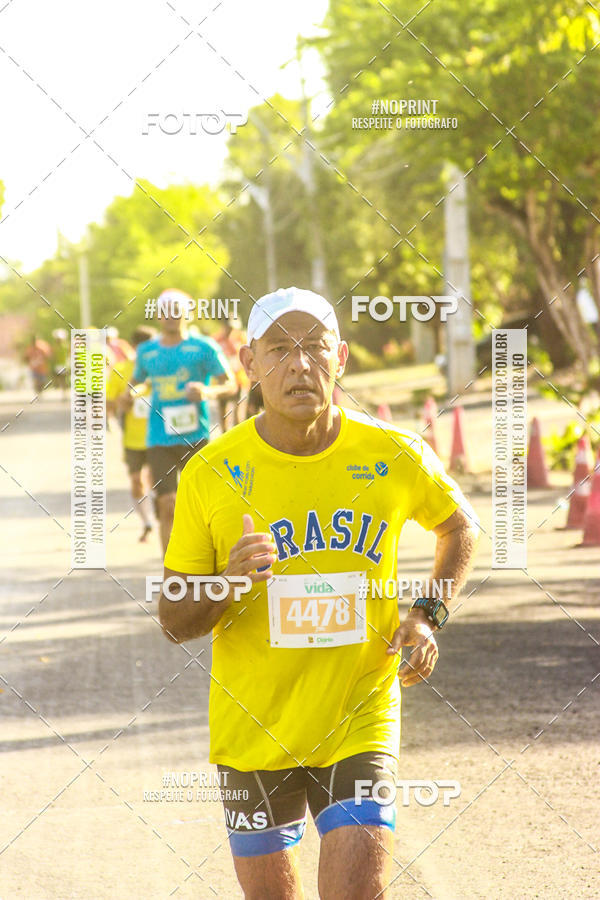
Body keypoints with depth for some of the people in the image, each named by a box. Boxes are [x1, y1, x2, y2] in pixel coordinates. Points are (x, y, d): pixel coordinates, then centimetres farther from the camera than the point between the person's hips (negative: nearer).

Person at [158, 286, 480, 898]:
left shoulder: (396, 457, -6)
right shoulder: (211, 474, -8)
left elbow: (459, 528, 16)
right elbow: (174, 622, -2)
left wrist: (426, 616, 0)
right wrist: (227, 585, -24)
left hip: (360, 727, -1)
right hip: (252, 730, 1)